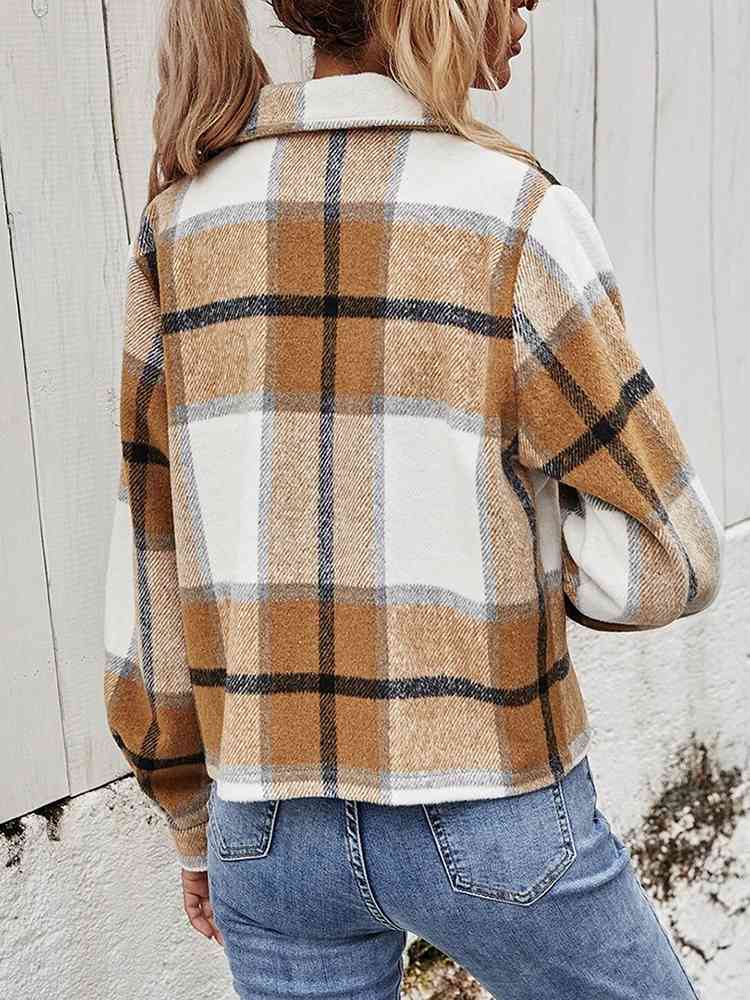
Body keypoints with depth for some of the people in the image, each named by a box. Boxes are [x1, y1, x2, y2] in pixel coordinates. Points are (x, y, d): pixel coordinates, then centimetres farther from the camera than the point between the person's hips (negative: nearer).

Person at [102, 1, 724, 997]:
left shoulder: (184, 219, -3)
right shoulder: (515, 219, -17)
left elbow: (149, 572, 1)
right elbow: (668, 560, -12)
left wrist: (196, 820, 13)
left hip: (277, 830, 4)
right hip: (490, 822, -3)